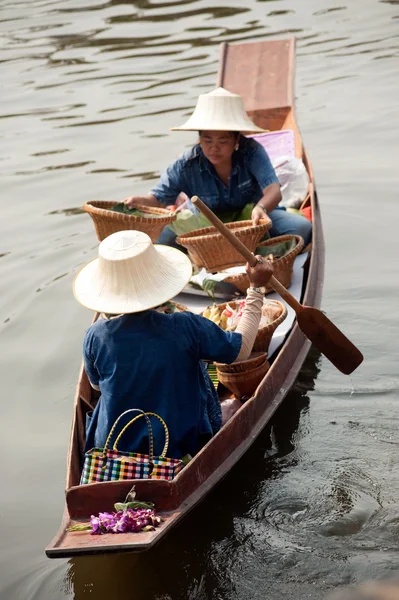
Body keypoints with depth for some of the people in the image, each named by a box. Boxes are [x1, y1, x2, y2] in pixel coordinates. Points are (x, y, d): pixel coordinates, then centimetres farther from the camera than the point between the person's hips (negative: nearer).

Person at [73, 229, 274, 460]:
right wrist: (257, 288, -1)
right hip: (173, 447, -2)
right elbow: (242, 348, -8)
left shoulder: (95, 336, -18)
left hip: (111, 446, 2)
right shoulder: (186, 328, -24)